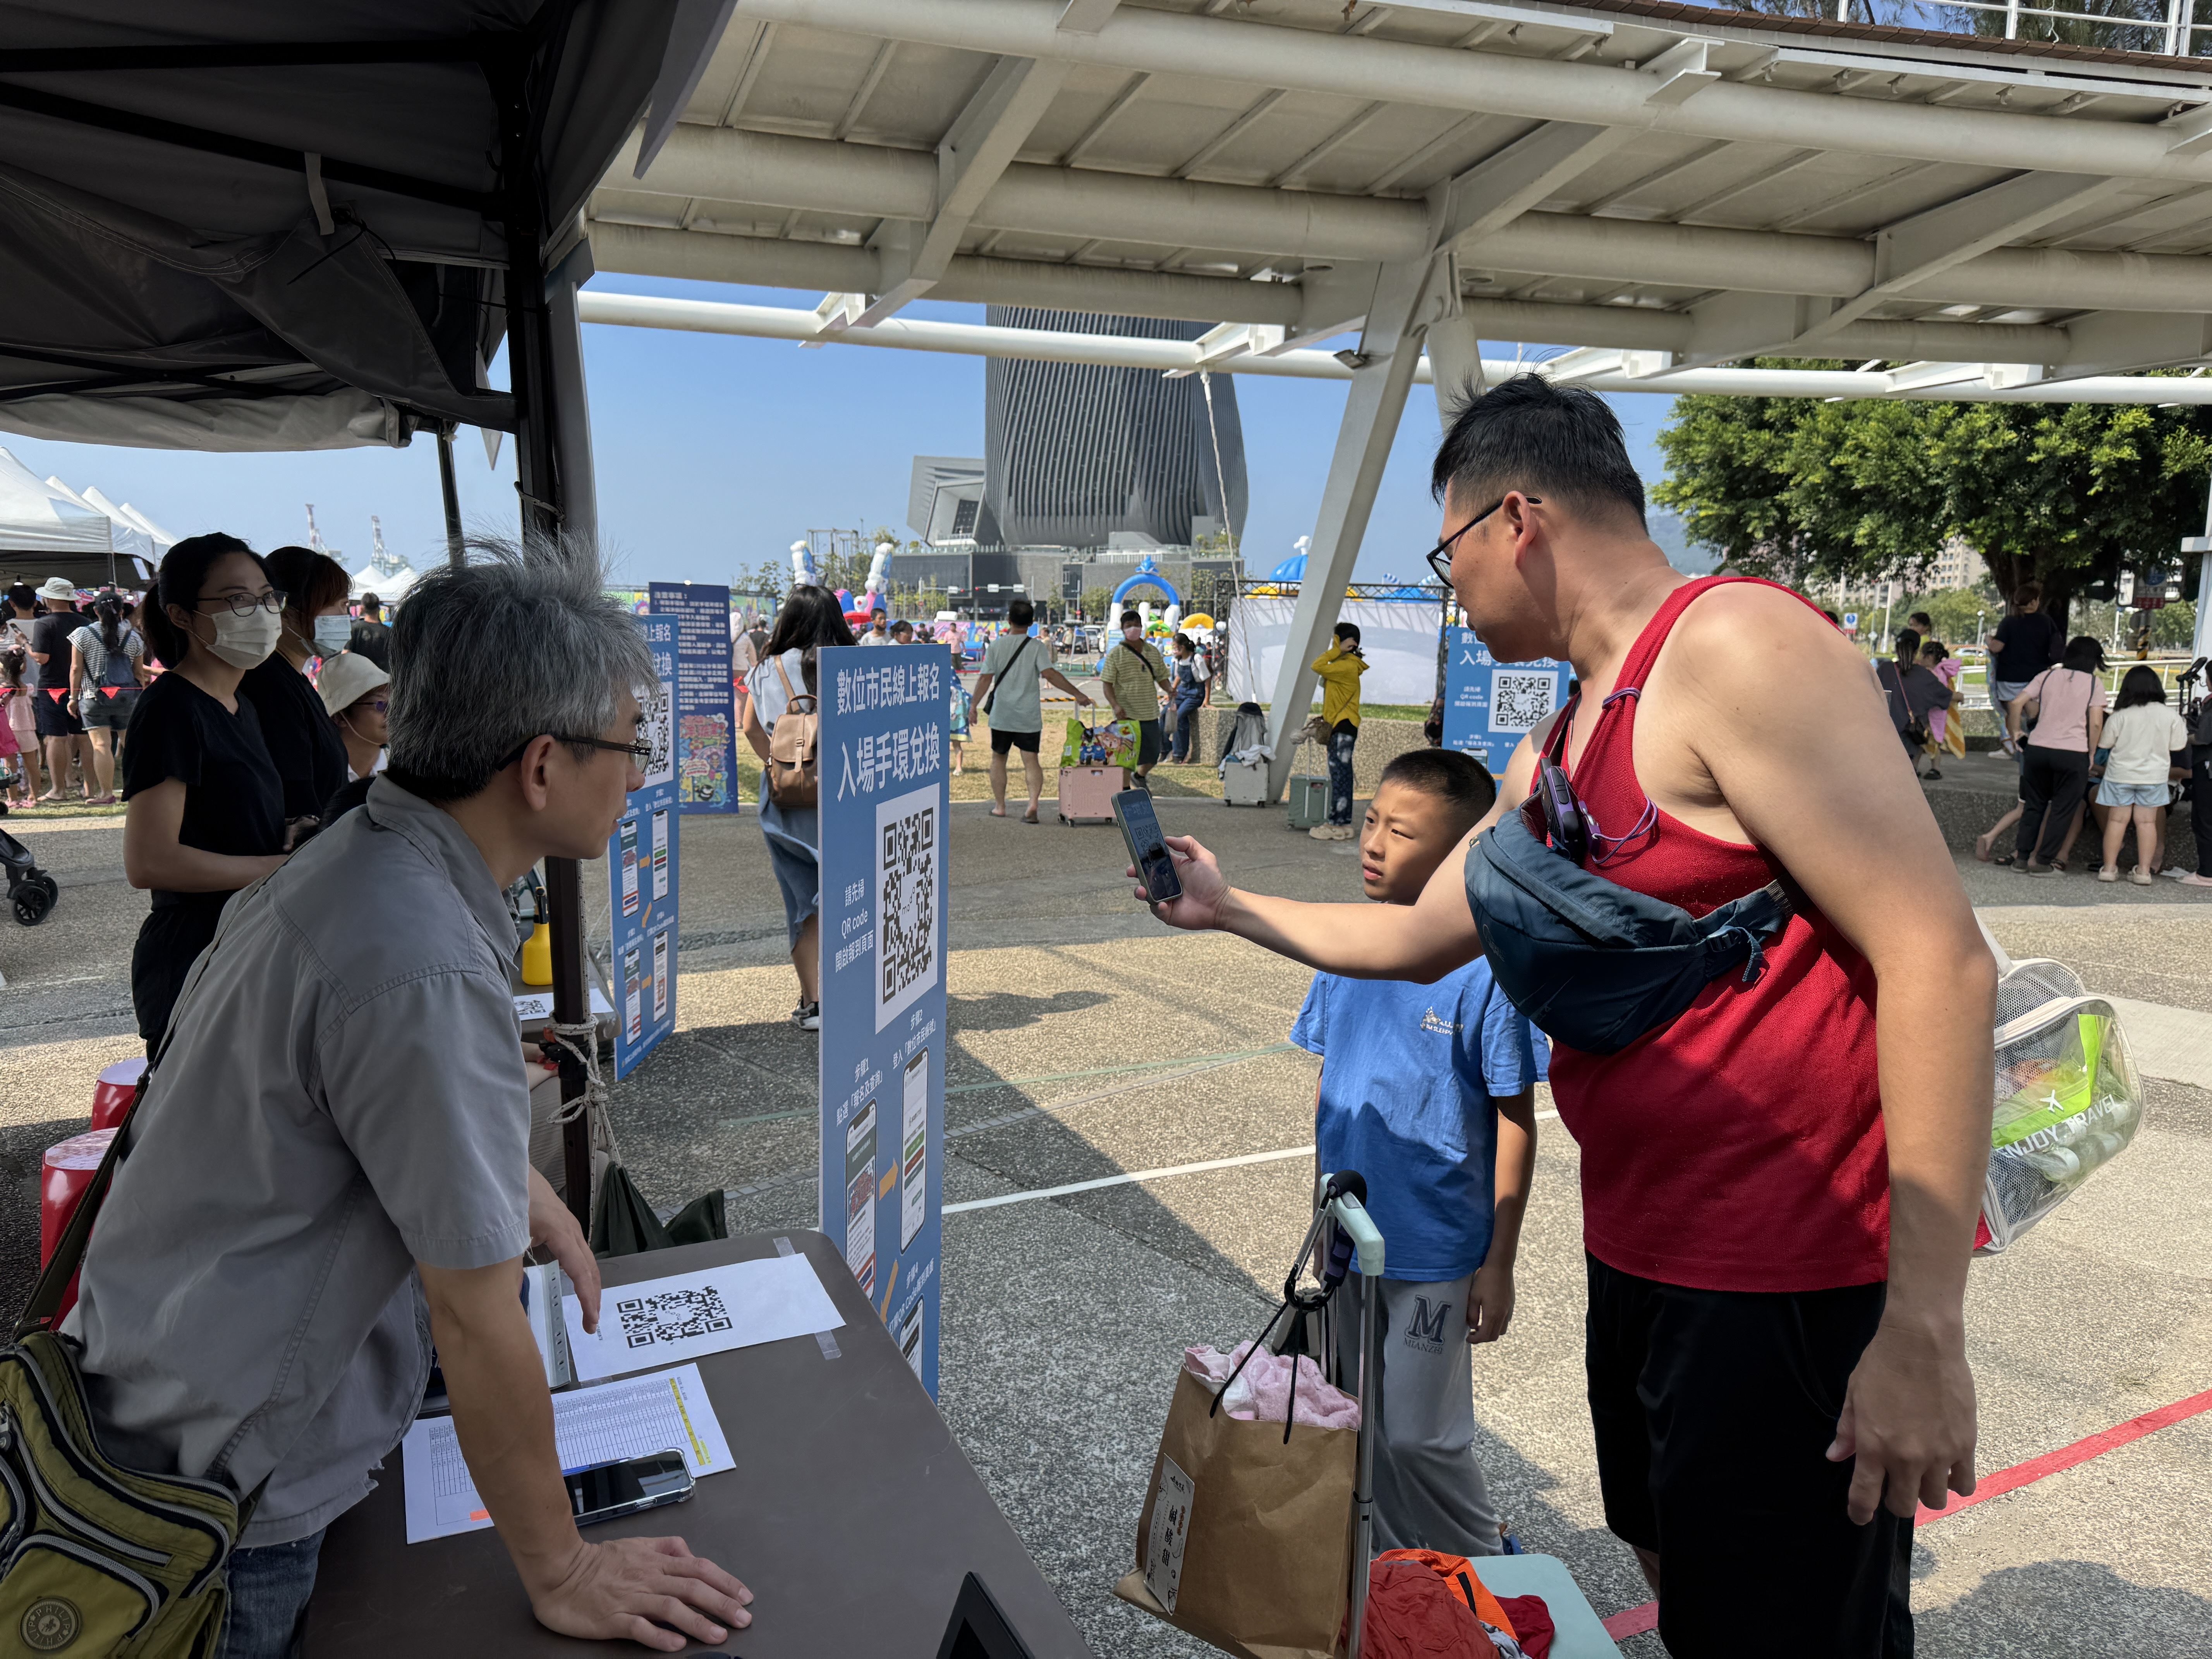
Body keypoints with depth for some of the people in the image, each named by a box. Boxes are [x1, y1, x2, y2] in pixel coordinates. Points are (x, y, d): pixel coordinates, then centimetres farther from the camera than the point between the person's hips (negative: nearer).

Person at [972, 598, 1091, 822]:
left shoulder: (996, 646, 0)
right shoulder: (1037, 647, -5)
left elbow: (985, 679, -1)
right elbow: (1050, 674, -15)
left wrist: (974, 706, 9)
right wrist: (1077, 695, -12)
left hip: (1001, 715, 1)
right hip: (1029, 717, -1)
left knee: (999, 758, 16)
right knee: (1032, 761, 0)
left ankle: (999, 806, 20)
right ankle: (1034, 801, -22)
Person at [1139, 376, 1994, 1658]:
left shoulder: (1733, 648, -17)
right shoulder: (1555, 750, 12)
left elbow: (1941, 960, -22)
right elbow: (1420, 937, 23)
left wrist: (1924, 1328, -24)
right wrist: (1227, 905, 26)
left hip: (1792, 1287, -9)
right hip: (1641, 1253, 9)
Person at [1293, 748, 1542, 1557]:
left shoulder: (1488, 966, -18)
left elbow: (1515, 1120, -13)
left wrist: (1499, 1262, -10)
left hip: (1437, 1253, -6)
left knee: (1421, 1436, 6)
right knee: (1364, 1429, 18)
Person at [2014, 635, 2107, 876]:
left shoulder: (2048, 676, 10)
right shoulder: (2094, 683, 1)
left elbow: (2017, 703, 2)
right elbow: (2096, 723, -6)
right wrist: (2091, 754, 3)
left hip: (2038, 748, 3)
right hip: (2073, 753, -3)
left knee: (2034, 804, 14)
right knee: (2062, 809, 5)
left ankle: (2022, 856, 12)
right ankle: (2040, 860, 4)